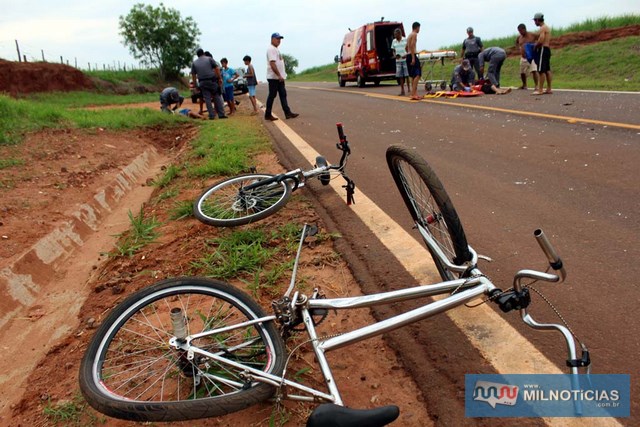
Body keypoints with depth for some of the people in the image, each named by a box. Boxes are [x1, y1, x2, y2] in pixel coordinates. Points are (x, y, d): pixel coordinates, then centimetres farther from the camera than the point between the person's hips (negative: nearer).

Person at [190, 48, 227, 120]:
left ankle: (211, 115, 3)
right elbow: (217, 68, -3)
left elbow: (193, 75, 8)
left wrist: (195, 85, 14)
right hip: (212, 81, -1)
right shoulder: (209, 59, 4)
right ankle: (221, 114, 1)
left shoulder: (194, 63, 9)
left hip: (202, 83, 2)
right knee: (217, 98, 4)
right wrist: (220, 78, 1)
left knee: (207, 99, 5)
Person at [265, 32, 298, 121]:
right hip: (274, 77, -10)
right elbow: (272, 64, -23)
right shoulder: (271, 49, -14)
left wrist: (281, 75, 17)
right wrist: (279, 75, -25)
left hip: (279, 77, 10)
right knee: (272, 95, -4)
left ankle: (287, 113, 8)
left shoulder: (276, 49, 18)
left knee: (283, 94, 7)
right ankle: (268, 114, 4)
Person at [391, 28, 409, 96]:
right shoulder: (394, 41, 11)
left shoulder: (405, 40, -3)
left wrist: (407, 55, -19)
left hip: (405, 60, -4)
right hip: (398, 61, 4)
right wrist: (395, 55, -4)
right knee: (400, 76, 4)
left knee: (407, 75, -7)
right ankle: (402, 91, 11)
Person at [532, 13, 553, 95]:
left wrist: (535, 46, -6)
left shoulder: (542, 28, -12)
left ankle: (540, 90, -11)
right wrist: (537, 44, 12)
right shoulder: (546, 27, 19)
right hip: (547, 49, 10)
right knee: (547, 70, 11)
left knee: (541, 71, -10)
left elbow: (540, 41, -23)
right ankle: (549, 89, 14)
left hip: (542, 49, -10)